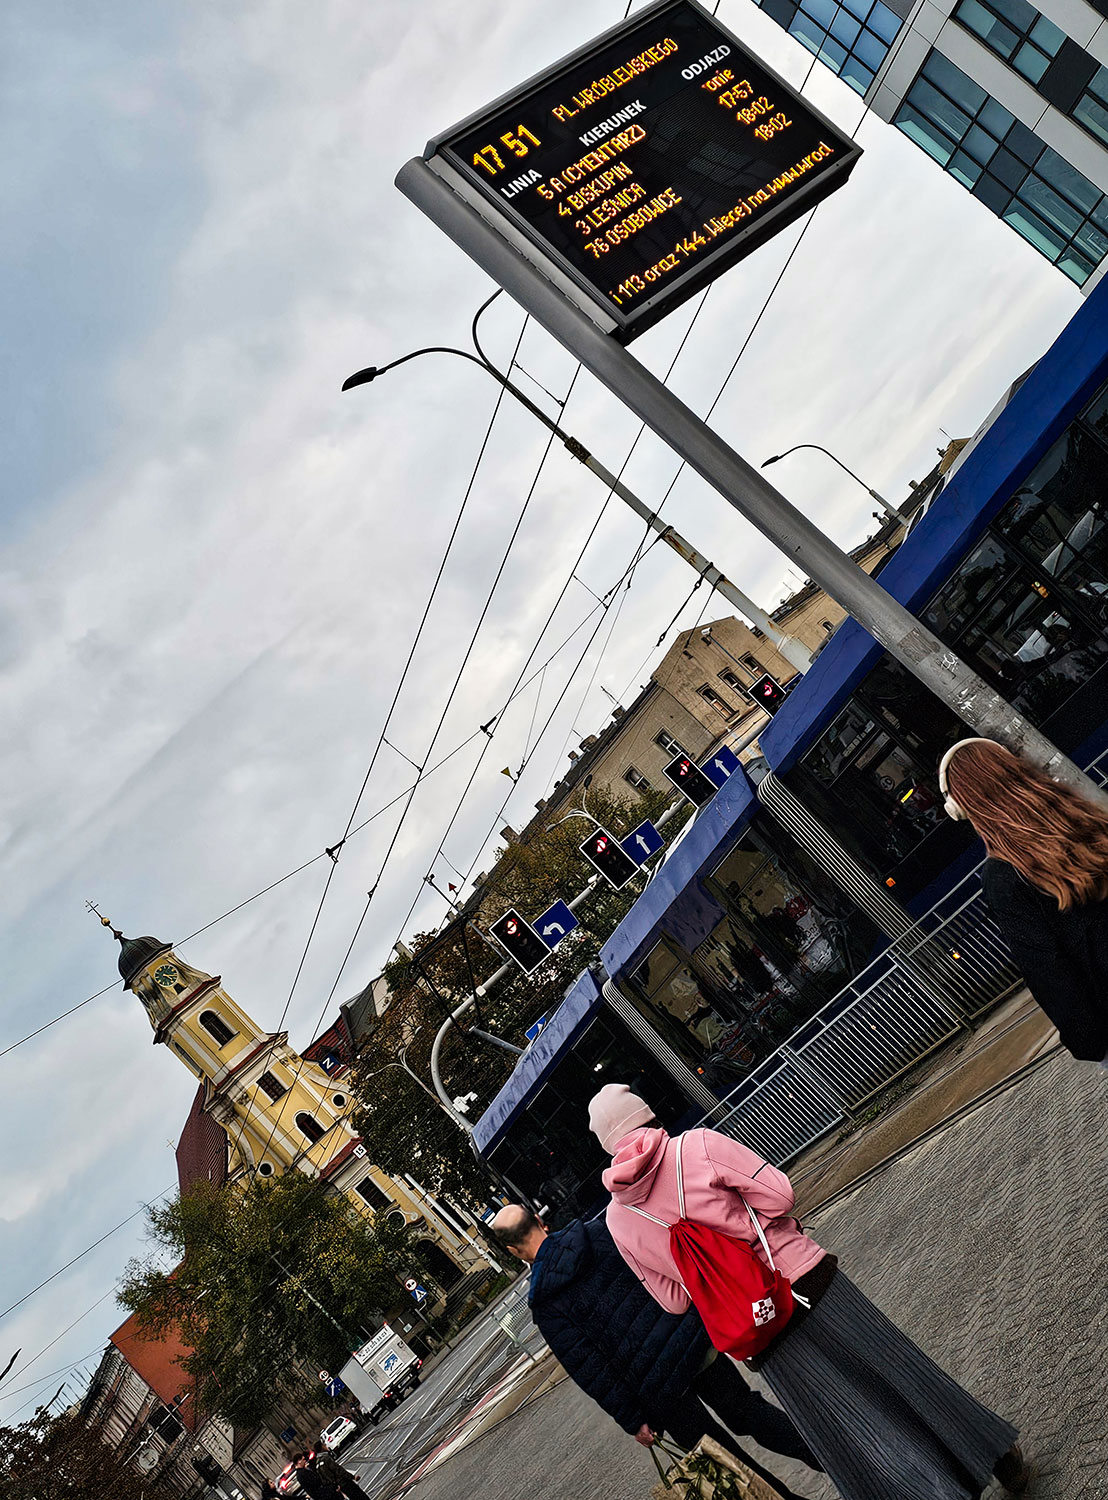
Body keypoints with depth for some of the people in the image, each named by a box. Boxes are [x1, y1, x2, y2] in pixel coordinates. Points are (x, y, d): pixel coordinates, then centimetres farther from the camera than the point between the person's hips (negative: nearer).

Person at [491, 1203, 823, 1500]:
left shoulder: (546, 1308, -8)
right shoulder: (596, 1232, 0)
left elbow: (590, 1372, -9)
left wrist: (632, 1421, -1)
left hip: (657, 1388, -3)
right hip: (692, 1337, 4)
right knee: (748, 1410, 21)